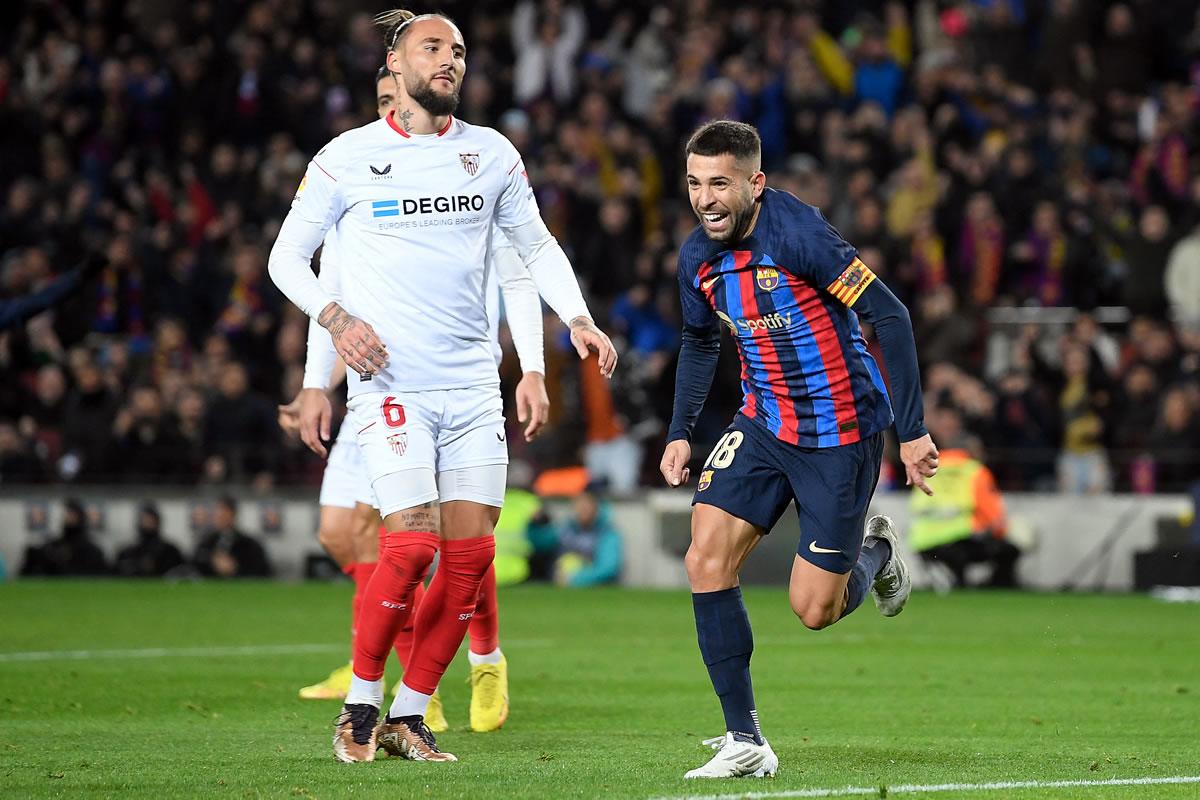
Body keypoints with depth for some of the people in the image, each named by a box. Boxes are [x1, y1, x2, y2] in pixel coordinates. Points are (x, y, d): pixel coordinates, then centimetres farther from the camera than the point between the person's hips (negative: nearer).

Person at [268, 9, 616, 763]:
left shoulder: (492, 154, 9)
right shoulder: (347, 157, 0)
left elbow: (538, 246, 20)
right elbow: (287, 256, 6)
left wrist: (578, 318, 5)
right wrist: (335, 316, -11)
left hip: (473, 382, 4)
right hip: (390, 380, -4)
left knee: (470, 557, -2)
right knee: (412, 544, -17)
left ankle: (410, 715, 10)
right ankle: (360, 706, -1)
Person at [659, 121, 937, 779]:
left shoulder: (799, 235, -24)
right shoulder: (698, 256, -2)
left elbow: (889, 317, -22)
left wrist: (912, 430, -22)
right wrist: (680, 432, 11)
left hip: (842, 434, -6)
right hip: (764, 425, 6)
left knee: (813, 609, -3)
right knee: (706, 562, -13)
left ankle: (875, 555, 33)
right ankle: (744, 742, -6)